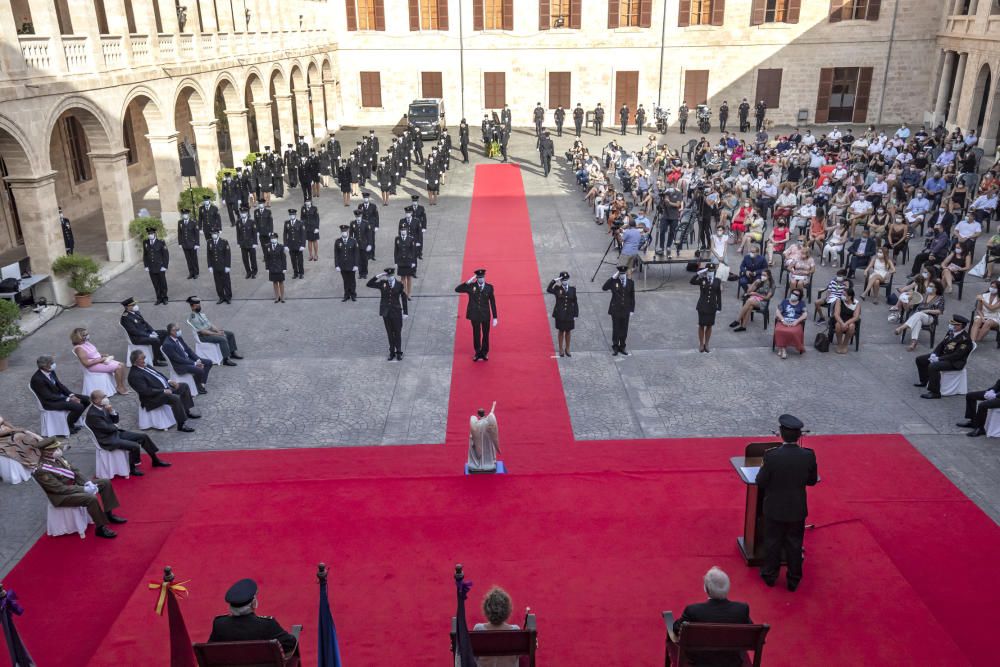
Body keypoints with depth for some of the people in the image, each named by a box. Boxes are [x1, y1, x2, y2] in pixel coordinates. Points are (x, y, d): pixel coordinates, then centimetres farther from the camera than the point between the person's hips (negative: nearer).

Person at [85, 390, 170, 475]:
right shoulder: (92, 414, -23)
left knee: (143, 436, 4)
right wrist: (115, 426, -1)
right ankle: (131, 468, 1)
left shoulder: (102, 407, 3)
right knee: (135, 446, -23)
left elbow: (115, 421, 8)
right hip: (108, 440, -9)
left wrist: (111, 411, -11)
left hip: (116, 433, 9)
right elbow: (107, 428, -22)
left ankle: (156, 460, 14)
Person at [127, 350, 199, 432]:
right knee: (175, 398, -32)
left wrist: (169, 381, 4)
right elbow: (145, 391, -25)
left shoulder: (145, 366, 9)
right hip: (154, 397, -11)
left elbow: (159, 374, 20)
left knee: (184, 386, 12)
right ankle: (181, 425, -23)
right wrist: (163, 391, -24)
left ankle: (188, 411, 17)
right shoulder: (134, 375, -19)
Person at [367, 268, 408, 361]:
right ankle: (392, 352, 20)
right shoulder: (382, 284, 0)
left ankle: (399, 352, 17)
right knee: (390, 333, 9)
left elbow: (404, 298, 2)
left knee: (398, 333, 5)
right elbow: (369, 284, -5)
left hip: (396, 312, -1)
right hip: (386, 312, 1)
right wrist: (378, 276, -15)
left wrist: (405, 312, 1)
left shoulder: (399, 285, -3)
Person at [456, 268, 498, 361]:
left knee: (485, 334, 10)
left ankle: (484, 353, 27)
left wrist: (495, 317, -3)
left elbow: (492, 302, -1)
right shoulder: (471, 286, -5)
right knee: (476, 334, 10)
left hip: (486, 315, 0)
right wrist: (468, 282, -21)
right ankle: (478, 353, 25)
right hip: (475, 315, 0)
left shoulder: (489, 287, -4)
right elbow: (457, 289, -13)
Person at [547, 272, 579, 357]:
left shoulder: (572, 289, 0)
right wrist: (554, 281, -30)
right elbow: (548, 290, -26)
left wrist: (575, 315, 0)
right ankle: (561, 349, 23)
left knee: (568, 331, 11)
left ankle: (567, 349, 27)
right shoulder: (557, 289, -6)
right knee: (561, 331, 10)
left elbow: (575, 303, 3)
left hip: (569, 315, 2)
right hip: (560, 315, -2)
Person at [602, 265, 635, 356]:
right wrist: (613, 278, -21)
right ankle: (615, 348, 13)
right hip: (615, 310, -2)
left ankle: (622, 347, 21)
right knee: (616, 329, 2)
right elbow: (604, 288, -20)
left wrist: (632, 310, 4)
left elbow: (632, 297, 7)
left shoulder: (631, 282, 4)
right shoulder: (614, 281, -4)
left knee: (624, 330, 9)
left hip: (626, 310, 3)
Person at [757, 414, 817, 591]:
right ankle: (793, 580, 32)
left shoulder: (771, 456, -25)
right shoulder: (808, 456, -17)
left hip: (774, 509, -2)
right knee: (795, 545, 19)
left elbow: (760, 482, -15)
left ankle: (770, 575, 35)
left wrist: (763, 468, 3)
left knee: (772, 542, 18)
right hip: (797, 510, 2)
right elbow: (812, 481, -2)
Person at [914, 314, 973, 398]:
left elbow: (956, 356, -26)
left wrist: (939, 359, -24)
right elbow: (941, 344, 11)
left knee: (933, 366, -33)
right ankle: (924, 381, 29)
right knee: (920, 359, 8)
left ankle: (934, 392, -23)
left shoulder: (965, 339, -23)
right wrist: (934, 354, -6)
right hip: (942, 355, 9)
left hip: (955, 362, -9)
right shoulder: (951, 332, 2)